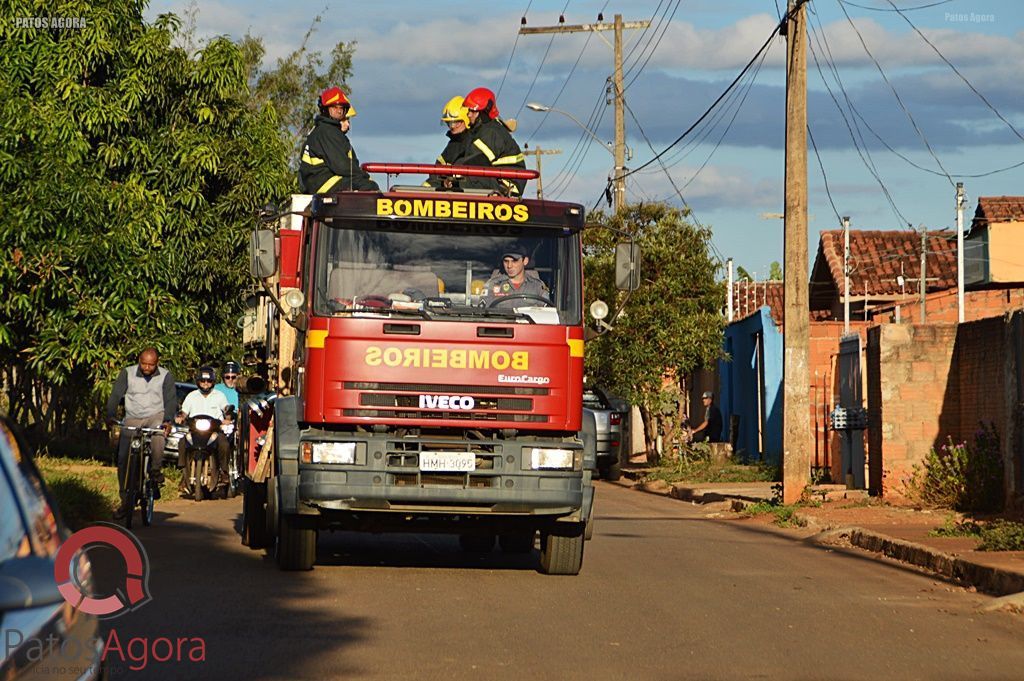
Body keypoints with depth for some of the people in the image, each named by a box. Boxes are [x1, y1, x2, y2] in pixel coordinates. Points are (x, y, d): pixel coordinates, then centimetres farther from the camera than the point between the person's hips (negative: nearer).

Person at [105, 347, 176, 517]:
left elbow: (170, 399, -11)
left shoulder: (166, 376, -4)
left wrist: (168, 420, -29)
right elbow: (115, 395, -7)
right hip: (132, 419, 2)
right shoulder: (127, 373, -3)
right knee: (123, 460, -7)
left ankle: (155, 469, -17)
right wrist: (111, 415, -24)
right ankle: (125, 502, 4)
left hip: (156, 416, -2)